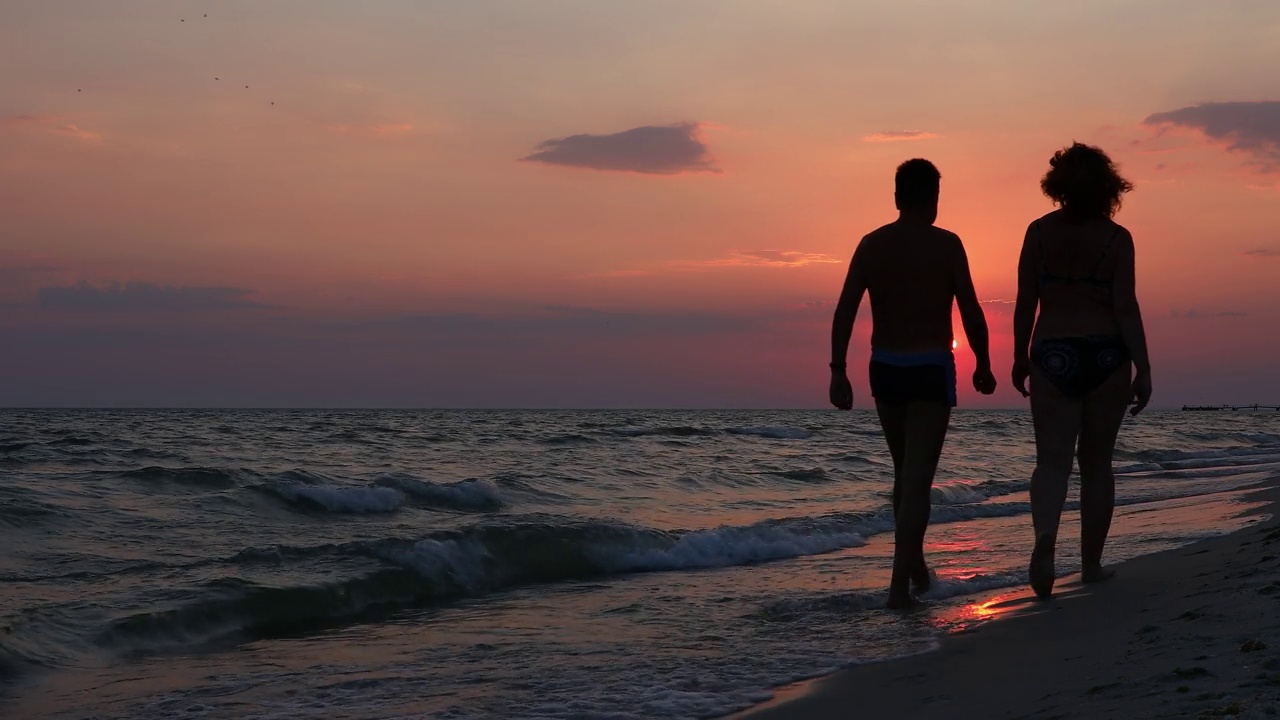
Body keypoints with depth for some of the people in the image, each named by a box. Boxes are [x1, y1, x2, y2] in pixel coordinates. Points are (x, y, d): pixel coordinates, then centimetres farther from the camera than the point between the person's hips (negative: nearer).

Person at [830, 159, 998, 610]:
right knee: (918, 477, -4)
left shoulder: (871, 245, 3)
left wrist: (838, 371, -1)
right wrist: (983, 365, 5)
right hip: (931, 369, -4)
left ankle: (914, 565, 32)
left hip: (885, 369, 4)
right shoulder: (946, 244, -7)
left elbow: (844, 312, -3)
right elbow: (972, 313, -7)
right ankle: (900, 582, -13)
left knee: (906, 471, 20)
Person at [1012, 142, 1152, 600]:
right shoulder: (1116, 239, -5)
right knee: (1096, 463, 11)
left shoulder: (1040, 232, -1)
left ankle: (1045, 539, -27)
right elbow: (1125, 308, -9)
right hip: (1106, 357, 0)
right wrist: (1143, 369, -6)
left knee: (1052, 460, 0)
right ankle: (1091, 563, 18)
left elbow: (1025, 302, 1)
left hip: (1052, 356, 1)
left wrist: (1020, 357, 12)